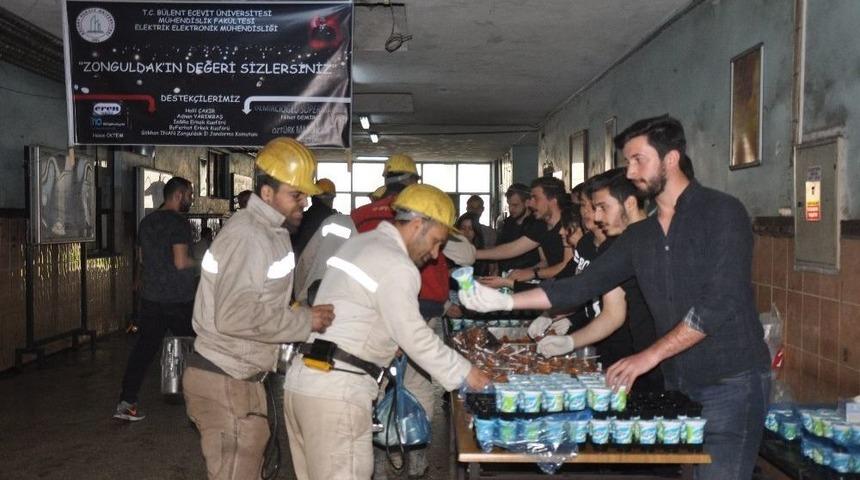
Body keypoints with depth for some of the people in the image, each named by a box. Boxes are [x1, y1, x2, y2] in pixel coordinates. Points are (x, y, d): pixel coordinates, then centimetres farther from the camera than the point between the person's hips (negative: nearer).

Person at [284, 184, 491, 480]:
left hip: (302, 379, 9)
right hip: (336, 392, -9)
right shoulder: (397, 266, -12)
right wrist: (466, 373, -3)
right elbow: (416, 338, -12)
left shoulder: (358, 243, 16)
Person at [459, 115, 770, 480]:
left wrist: (649, 357, -19)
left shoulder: (722, 213, -11)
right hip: (678, 382, 6)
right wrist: (505, 301, 0)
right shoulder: (639, 236, 8)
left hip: (731, 382, -5)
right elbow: (584, 284, 7)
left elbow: (720, 302, -19)